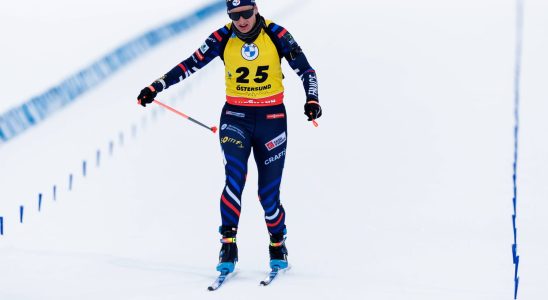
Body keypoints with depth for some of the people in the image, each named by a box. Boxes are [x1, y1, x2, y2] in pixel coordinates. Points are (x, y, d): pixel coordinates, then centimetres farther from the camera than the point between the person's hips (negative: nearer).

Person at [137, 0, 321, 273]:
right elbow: (190, 65, 0)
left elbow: (305, 69, -3)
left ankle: (278, 246, 23)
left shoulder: (276, 35, -7)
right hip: (235, 116, 1)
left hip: (271, 118, 0)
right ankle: (228, 245, -16)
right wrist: (156, 86, -4)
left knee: (269, 192, 1)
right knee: (235, 176, -21)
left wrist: (312, 99, -18)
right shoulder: (222, 38, -4)